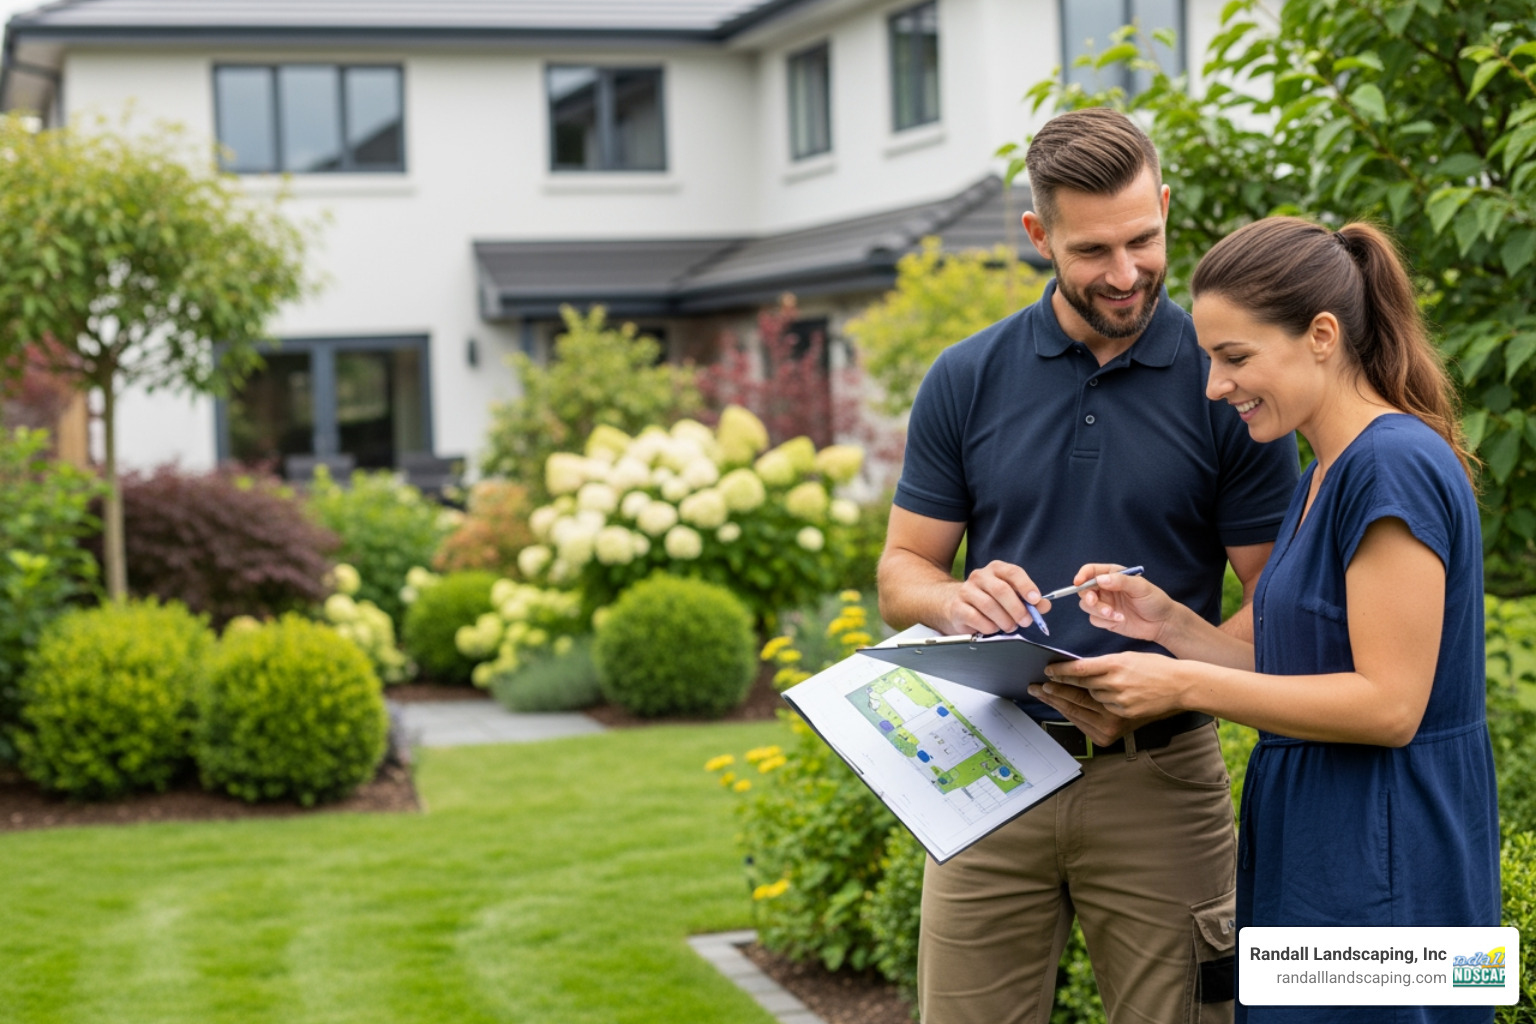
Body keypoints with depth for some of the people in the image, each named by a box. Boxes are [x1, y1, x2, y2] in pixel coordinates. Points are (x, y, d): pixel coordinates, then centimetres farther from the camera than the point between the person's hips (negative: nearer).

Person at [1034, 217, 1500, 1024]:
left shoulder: (1396, 466, -17)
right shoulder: (1325, 476, 13)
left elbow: (1388, 704, -21)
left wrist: (1185, 684, -19)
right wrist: (1168, 623, 2)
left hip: (1383, 879, -9)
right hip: (1309, 859, 9)